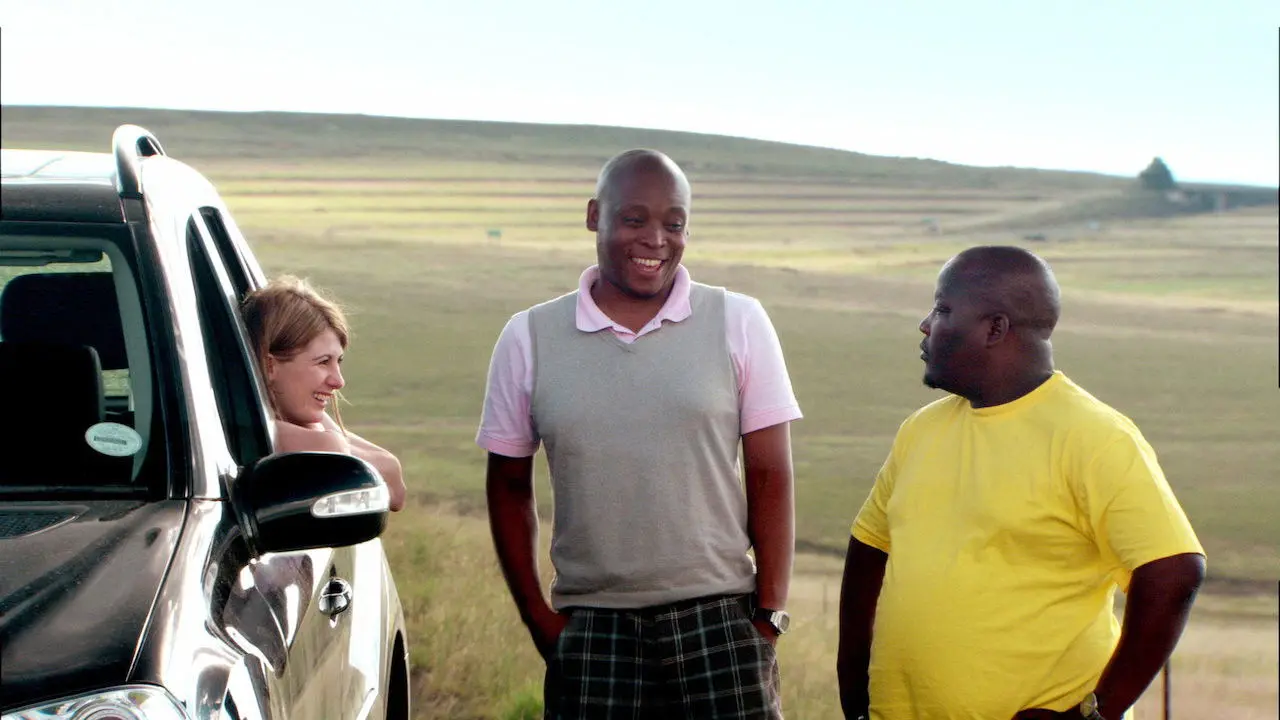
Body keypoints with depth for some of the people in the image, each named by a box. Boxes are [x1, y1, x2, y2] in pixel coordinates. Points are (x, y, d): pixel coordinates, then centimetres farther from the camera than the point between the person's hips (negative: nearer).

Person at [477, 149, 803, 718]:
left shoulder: (739, 323, 2)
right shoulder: (529, 338, 5)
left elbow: (770, 478, 3)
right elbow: (508, 485, 11)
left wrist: (770, 614, -2)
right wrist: (538, 618, 5)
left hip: (718, 620, -1)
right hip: (589, 630, 1)